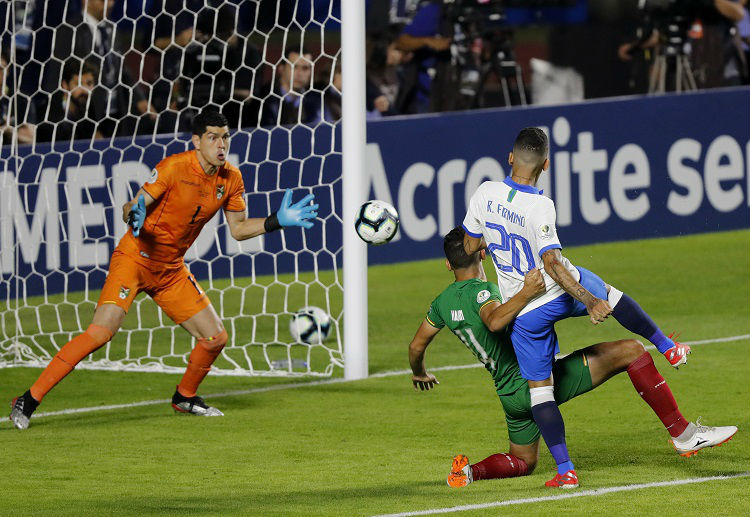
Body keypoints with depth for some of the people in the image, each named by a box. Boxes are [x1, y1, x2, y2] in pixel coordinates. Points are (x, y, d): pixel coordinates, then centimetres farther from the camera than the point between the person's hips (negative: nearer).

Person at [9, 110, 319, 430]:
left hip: (171, 271, 7)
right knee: (102, 331, -24)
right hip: (134, 258, -7)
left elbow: (238, 229, 11)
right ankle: (29, 400, -17)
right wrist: (133, 216, -41)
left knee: (216, 338, 4)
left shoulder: (231, 179, 1)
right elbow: (130, 209, -19)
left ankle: (185, 397, 33)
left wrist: (278, 222, -1)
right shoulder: (174, 167, -18)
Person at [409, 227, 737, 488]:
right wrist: (526, 293, -47)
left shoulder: (442, 303, 8)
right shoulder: (480, 291, -16)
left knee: (522, 463, 30)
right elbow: (494, 321, -39)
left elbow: (416, 347, 20)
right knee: (630, 351, -6)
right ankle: (684, 433, -7)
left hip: (510, 394, 8)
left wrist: (420, 374, 38)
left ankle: (470, 471, -2)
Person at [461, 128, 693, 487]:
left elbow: (470, 247, 3)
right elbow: (552, 264, -27)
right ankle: (668, 349, 43)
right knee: (610, 295, 30)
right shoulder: (540, 207, -22)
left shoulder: (485, 193, -10)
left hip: (524, 314, 2)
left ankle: (564, 468, 2)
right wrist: (589, 301, -26)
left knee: (539, 388, 8)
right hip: (563, 292, -2)